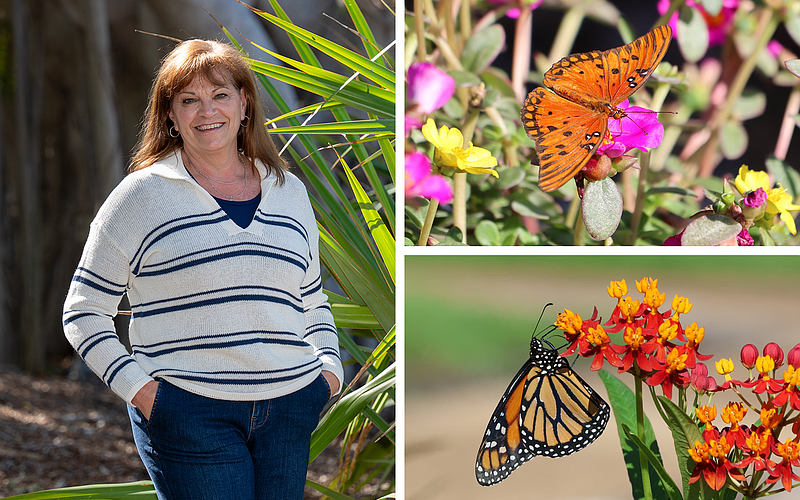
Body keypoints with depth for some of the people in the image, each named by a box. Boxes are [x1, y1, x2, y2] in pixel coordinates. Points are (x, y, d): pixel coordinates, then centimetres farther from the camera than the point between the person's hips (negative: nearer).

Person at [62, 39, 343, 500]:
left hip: (290, 409, 4)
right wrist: (137, 388, -8)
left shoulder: (290, 191, 14)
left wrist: (330, 367, 8)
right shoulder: (142, 194, 1)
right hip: (190, 413, -4)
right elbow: (83, 312, 3)